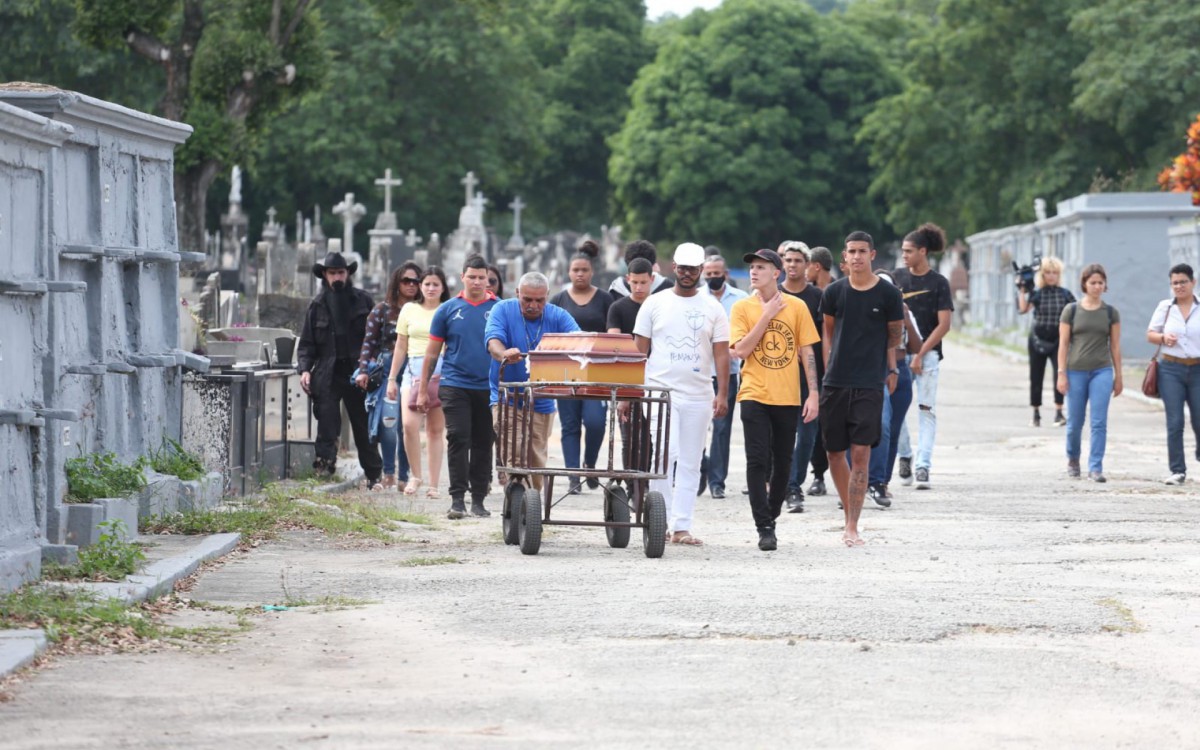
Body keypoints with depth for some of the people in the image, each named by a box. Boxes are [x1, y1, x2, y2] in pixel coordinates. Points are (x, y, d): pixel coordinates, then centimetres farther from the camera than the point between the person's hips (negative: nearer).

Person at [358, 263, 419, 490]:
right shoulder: (382, 310, 6)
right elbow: (369, 342, 4)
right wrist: (363, 370, -5)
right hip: (386, 368, -1)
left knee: (408, 425, 2)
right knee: (389, 421, -10)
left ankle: (404, 476, 8)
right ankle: (389, 474, -6)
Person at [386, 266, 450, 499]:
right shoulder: (410, 310, 12)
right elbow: (400, 347, 16)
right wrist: (392, 378, 13)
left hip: (442, 372, -1)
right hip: (414, 370, 1)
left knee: (436, 429, 0)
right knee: (409, 423, -16)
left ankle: (432, 484, 4)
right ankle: (416, 476, 0)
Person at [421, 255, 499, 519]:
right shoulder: (448, 309, 5)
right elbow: (432, 352, 10)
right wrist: (422, 390, 7)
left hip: (488, 387, 1)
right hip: (455, 385, -1)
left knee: (483, 444, 6)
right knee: (458, 440, -8)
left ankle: (478, 499, 13)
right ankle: (457, 499, -8)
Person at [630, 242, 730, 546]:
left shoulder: (713, 308, 8)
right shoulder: (655, 304, 5)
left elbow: (721, 353, 5)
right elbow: (639, 351, 6)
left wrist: (722, 394, -6)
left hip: (698, 396, 2)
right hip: (660, 392, -2)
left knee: (689, 464, 4)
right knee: (665, 453, -16)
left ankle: (681, 526, 7)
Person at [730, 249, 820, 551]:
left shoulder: (796, 307, 2)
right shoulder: (742, 308, 1)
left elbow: (806, 352, 5)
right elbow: (741, 350, -11)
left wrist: (813, 394, 0)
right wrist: (767, 315, -12)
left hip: (788, 398, 2)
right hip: (755, 396, -1)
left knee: (783, 464, 8)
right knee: (758, 462, -9)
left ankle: (771, 517, 25)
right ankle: (764, 528, -9)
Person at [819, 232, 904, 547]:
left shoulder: (888, 294, 0)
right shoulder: (834, 292, 6)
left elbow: (894, 337, 8)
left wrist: (892, 370, 6)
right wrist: (827, 368, 13)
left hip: (869, 384, -3)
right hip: (835, 383, 3)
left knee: (860, 454, -10)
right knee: (835, 452, 6)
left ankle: (852, 527, -9)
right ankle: (850, 514, 26)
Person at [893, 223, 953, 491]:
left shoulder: (938, 283, -2)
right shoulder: (897, 277, 8)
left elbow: (944, 325, -5)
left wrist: (921, 354, -11)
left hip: (927, 353, -3)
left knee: (926, 410, -5)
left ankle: (923, 466, -7)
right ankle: (905, 456, 20)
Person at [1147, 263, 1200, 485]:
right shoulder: (1165, 307, 5)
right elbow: (1150, 335, 10)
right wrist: (1163, 338, -11)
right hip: (1171, 370, 0)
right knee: (1174, 423, -5)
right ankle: (1178, 471, 2)